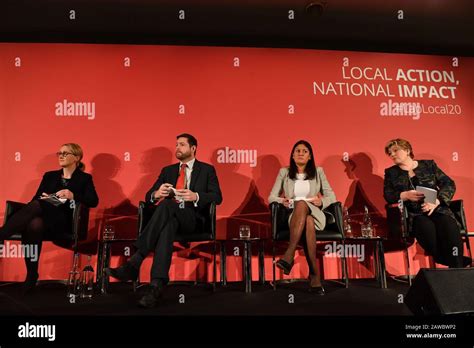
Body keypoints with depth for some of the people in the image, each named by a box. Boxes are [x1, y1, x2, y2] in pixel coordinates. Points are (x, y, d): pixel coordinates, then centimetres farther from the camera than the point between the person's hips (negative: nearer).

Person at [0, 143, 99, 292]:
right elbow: (35, 199, 17)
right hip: (44, 218, 4)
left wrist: (73, 196, -21)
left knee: (36, 206, -33)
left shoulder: (84, 178, 11)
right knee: (34, 224, -34)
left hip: (65, 222, -3)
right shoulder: (49, 176, 25)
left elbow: (94, 201, -5)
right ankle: (31, 275, -29)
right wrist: (43, 198, -7)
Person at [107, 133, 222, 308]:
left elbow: (217, 197, 1)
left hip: (192, 218, -3)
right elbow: (148, 196, 16)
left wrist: (195, 196, -18)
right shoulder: (168, 170, 24)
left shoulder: (207, 170, 14)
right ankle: (157, 284, -48)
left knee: (166, 204, -35)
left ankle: (134, 262, -42)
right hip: (169, 216, 3)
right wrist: (157, 194, -10)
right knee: (168, 224, -37)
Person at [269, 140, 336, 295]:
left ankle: (289, 255, -43)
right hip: (293, 216, 0)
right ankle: (315, 275, -38)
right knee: (307, 223, -39)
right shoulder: (284, 172, 15)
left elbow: (331, 197, 13)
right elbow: (271, 197, 11)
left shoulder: (318, 172, 16)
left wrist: (321, 202, -10)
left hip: (314, 214, 0)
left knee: (301, 205, -38)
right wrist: (281, 200, -12)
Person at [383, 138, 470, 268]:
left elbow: (449, 184, 8)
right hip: (413, 214, -1)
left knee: (451, 229, -32)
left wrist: (436, 201, -11)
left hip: (438, 209, 1)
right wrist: (405, 195, -16)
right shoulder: (391, 173, 16)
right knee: (428, 229, -35)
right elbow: (388, 196, 5)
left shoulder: (429, 165, 16)